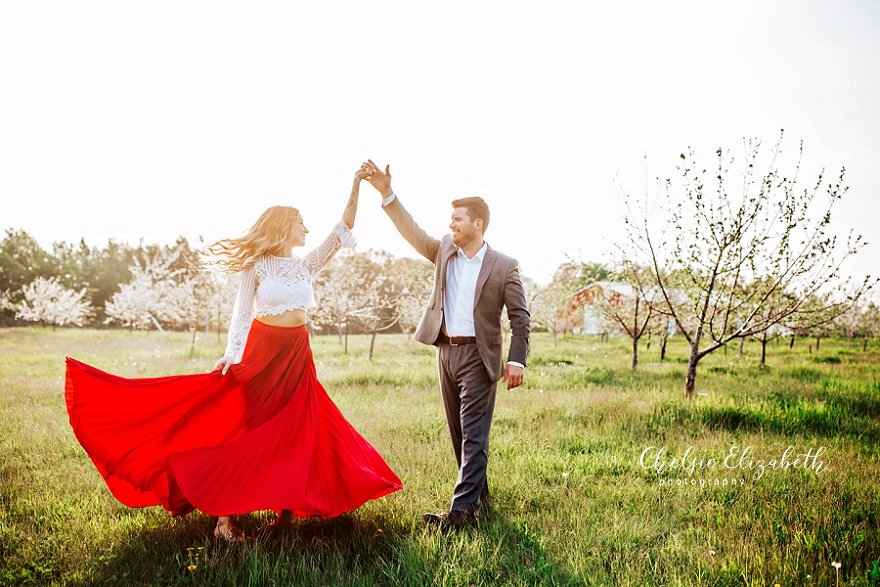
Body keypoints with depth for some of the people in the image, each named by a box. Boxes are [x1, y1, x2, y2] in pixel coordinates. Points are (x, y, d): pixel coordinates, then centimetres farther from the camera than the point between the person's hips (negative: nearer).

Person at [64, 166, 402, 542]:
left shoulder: (306, 265, 9)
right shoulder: (256, 265, -3)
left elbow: (343, 230, 6)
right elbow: (242, 313, -5)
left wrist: (356, 187, 2)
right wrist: (231, 355, -17)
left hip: (297, 356, 5)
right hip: (261, 353, -4)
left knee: (294, 435, 5)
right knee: (245, 430, -4)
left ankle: (286, 509, 17)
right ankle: (223, 515, 4)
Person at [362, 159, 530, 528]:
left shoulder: (504, 267, -4)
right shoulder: (444, 252, 9)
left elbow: (520, 317, -5)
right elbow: (411, 231, 1)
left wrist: (516, 360, -13)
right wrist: (386, 193, -9)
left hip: (478, 355, -6)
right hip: (446, 350, 6)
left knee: (473, 434, -5)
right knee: (459, 432, 14)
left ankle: (463, 508, -3)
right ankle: (479, 492, 29)